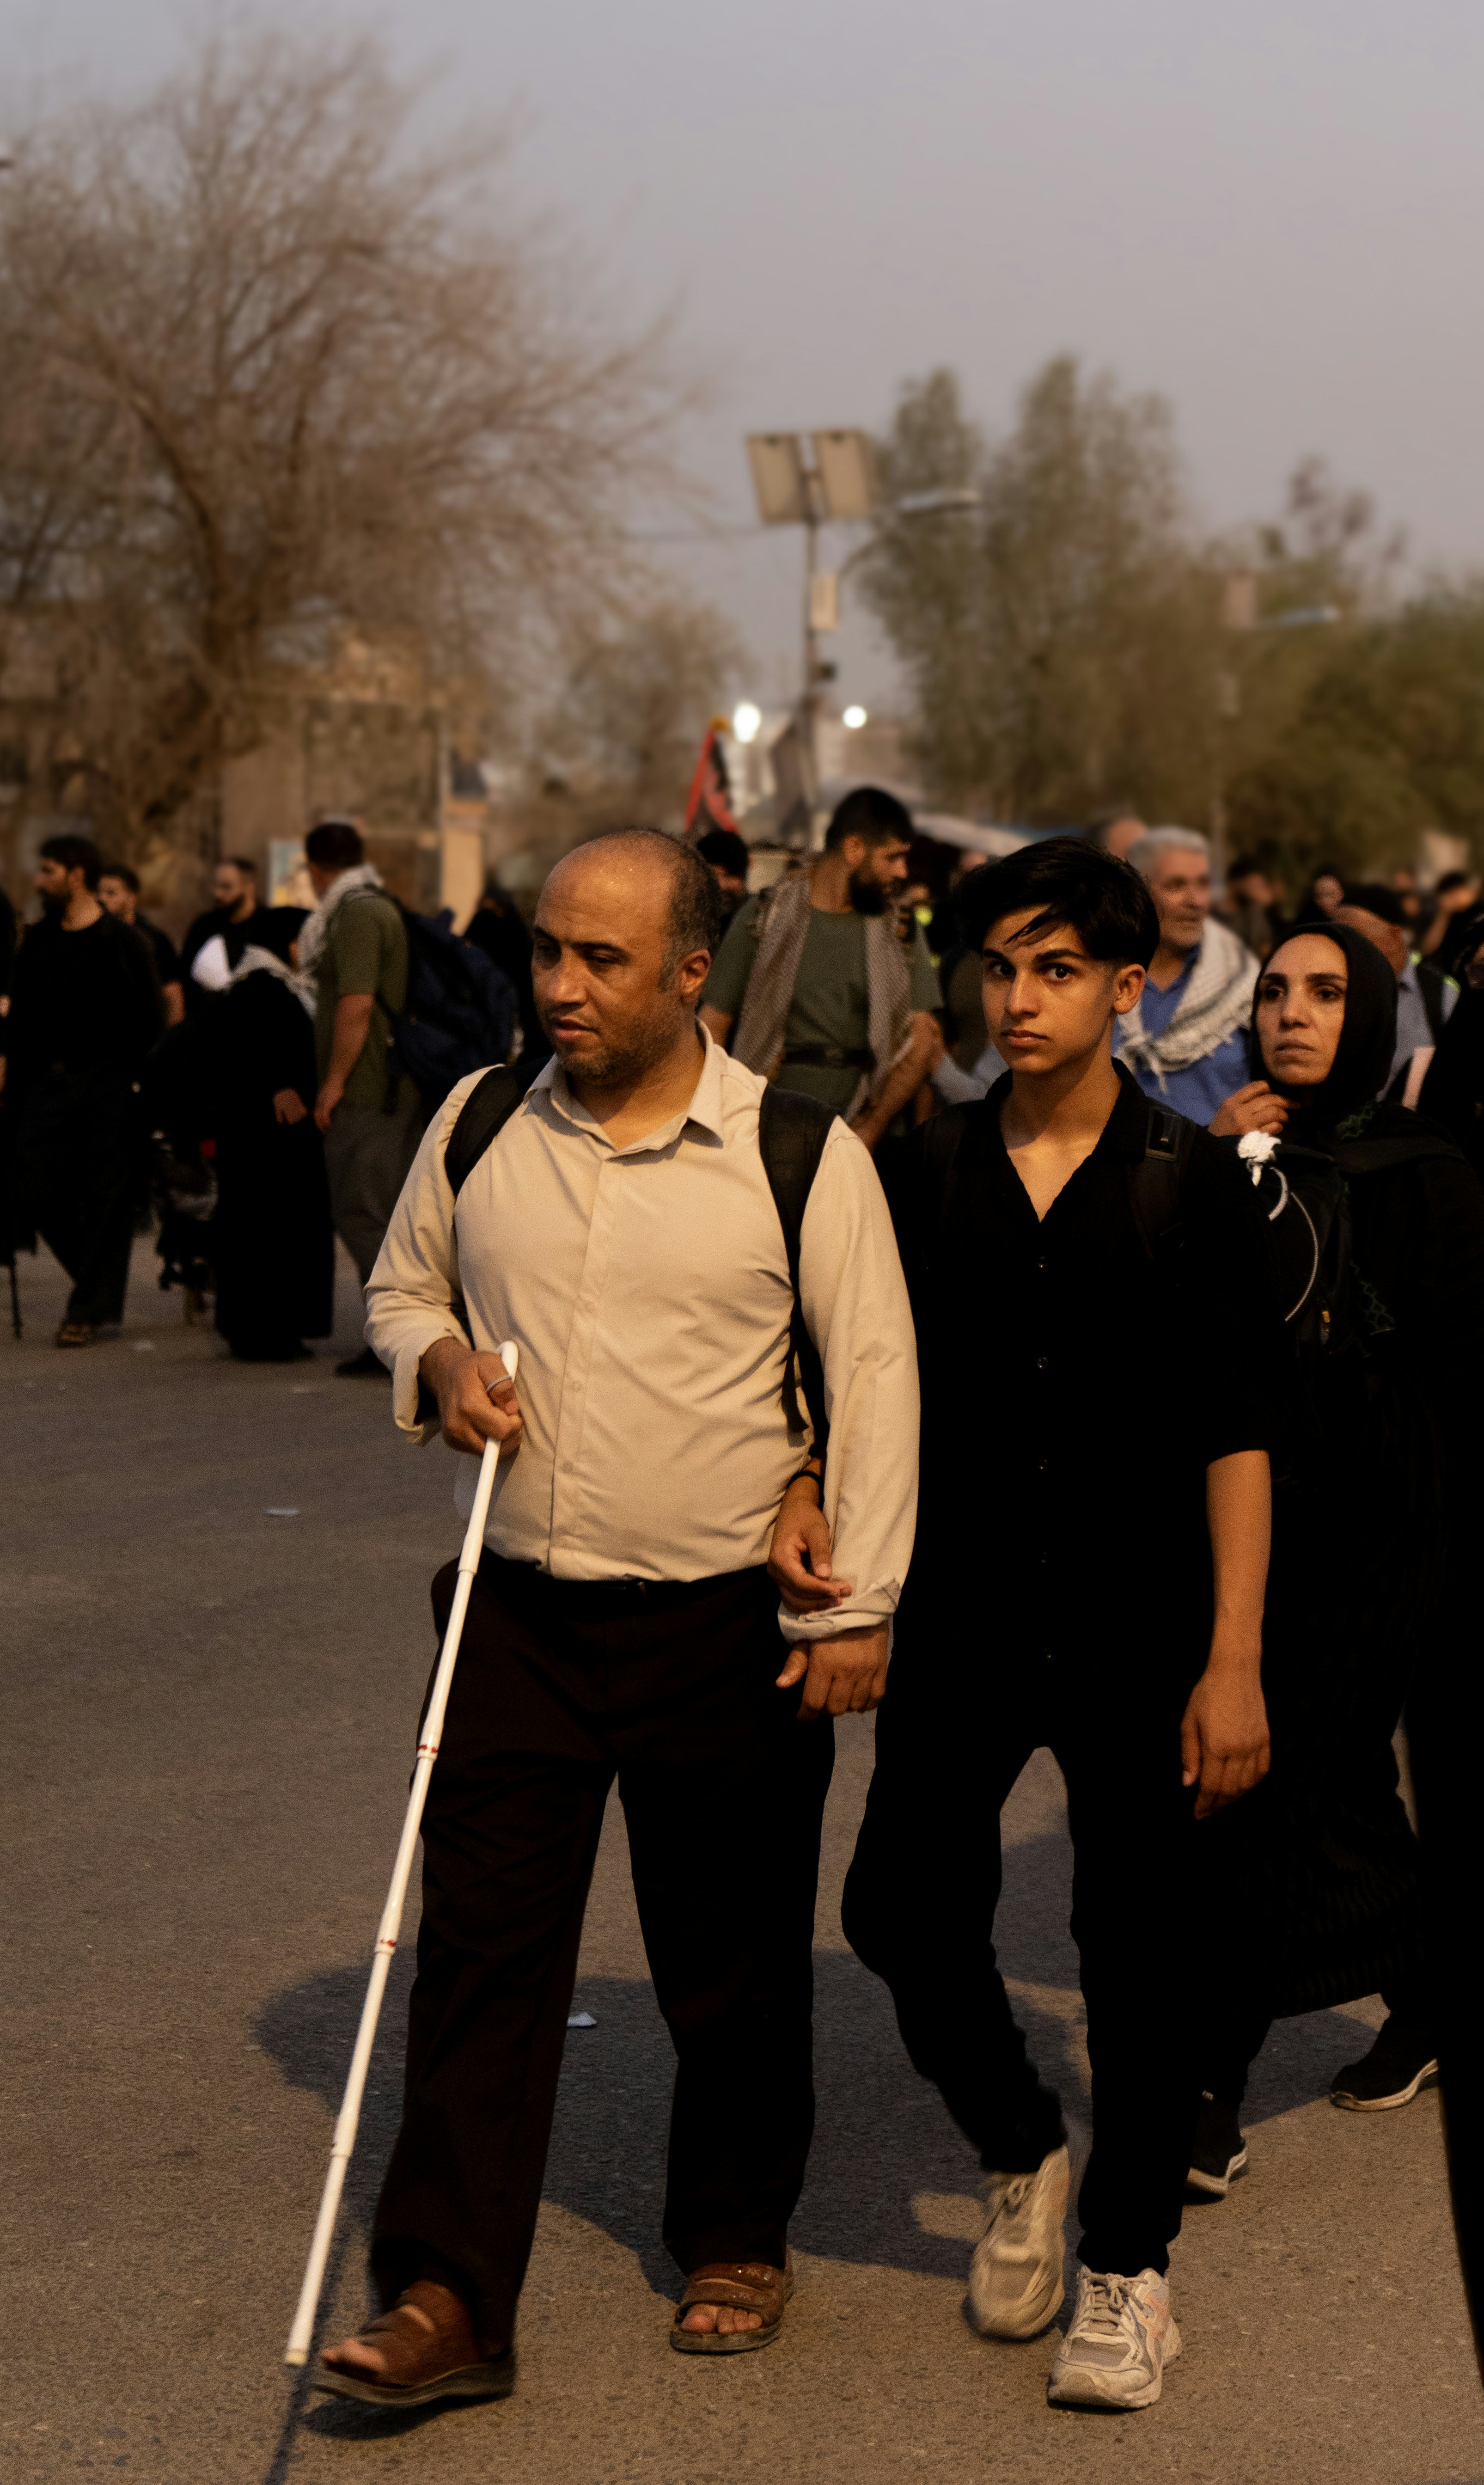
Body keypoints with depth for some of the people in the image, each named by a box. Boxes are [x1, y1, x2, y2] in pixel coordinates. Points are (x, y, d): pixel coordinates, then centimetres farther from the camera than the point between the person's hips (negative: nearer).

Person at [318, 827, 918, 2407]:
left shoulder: (797, 1150, -7)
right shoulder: (478, 1127, 4)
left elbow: (873, 1375, -5)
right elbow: (399, 1287, 19)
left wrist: (857, 1608, -9)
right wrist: (438, 1357, -5)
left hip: (727, 1626, -2)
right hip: (517, 1612, 3)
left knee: (731, 1962, 10)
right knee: (480, 1948, -1)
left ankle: (736, 2243, 31)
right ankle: (446, 2299, 4)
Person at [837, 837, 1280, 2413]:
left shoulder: (1189, 1180, -5)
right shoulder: (929, 1171, 2)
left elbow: (1236, 1436, -4)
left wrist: (1234, 1659, -9)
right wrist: (815, 1508, -4)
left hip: (1136, 1631, -2)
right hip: (961, 1622, 2)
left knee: (1137, 1945, 5)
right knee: (902, 1908, 0)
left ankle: (1127, 2263, 22)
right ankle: (1019, 2155, 29)